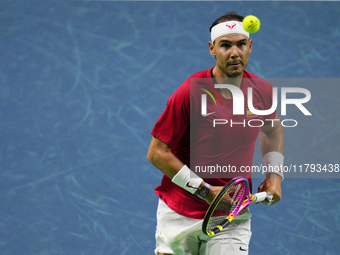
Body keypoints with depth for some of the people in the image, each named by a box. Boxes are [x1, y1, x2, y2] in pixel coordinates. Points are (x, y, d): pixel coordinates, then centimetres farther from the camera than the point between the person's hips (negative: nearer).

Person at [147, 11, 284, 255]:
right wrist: (205, 191, -17)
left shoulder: (263, 91, -1)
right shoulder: (190, 93, -15)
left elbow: (273, 129, 22)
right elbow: (157, 152, -13)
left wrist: (275, 175, 8)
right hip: (180, 214, -2)